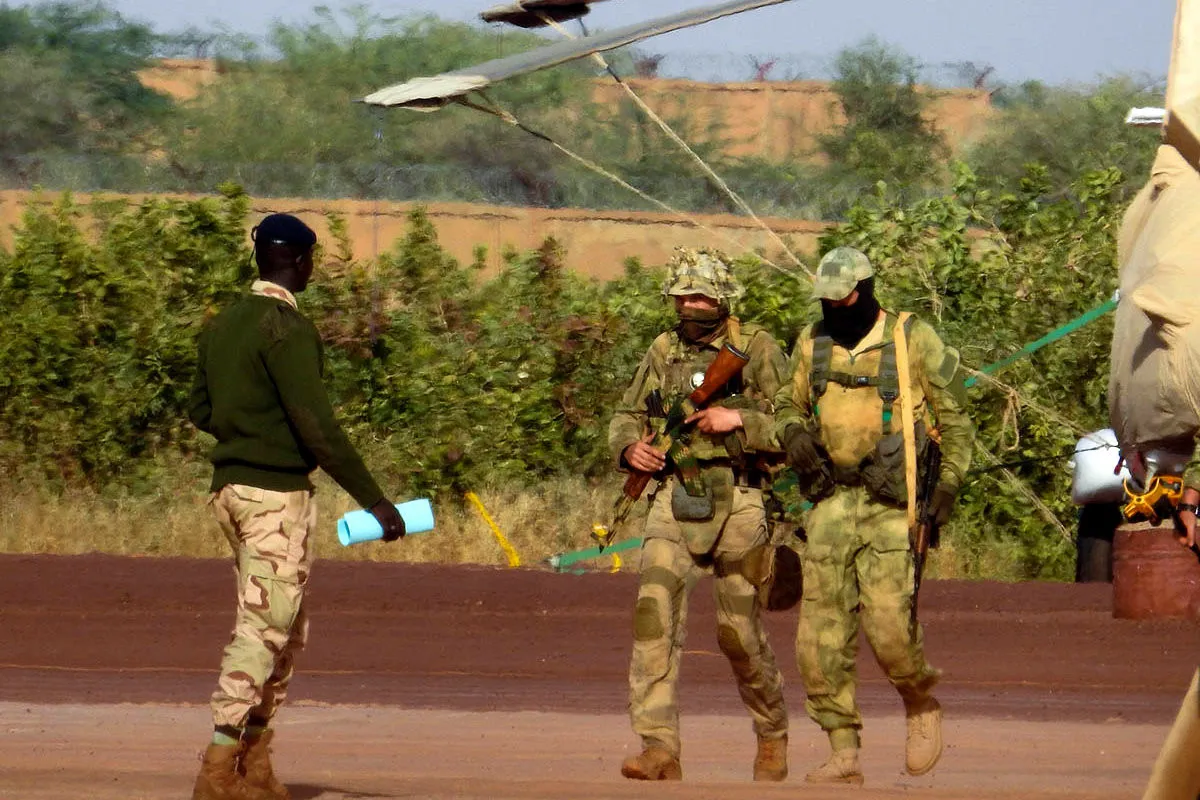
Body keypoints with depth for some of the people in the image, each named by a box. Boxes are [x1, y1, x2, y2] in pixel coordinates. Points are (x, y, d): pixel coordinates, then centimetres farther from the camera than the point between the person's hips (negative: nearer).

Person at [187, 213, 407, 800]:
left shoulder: (224, 325, 12)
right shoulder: (287, 329, -14)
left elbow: (201, 410, 21)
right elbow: (317, 427, -19)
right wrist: (374, 501, -17)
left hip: (230, 487, 9)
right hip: (277, 494, -9)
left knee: (288, 630, 16)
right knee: (262, 631, -8)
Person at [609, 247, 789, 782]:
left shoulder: (757, 350, -1)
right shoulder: (663, 353, 11)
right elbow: (626, 415, 21)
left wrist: (739, 420, -18)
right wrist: (631, 446, -1)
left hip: (737, 504, -3)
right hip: (675, 501, 3)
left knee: (739, 632, 4)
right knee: (655, 612, -17)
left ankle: (773, 733, 31)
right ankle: (659, 748, -20)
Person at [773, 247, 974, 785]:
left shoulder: (914, 341, -1)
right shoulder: (812, 344, 11)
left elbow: (954, 416, 4)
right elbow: (788, 404, 23)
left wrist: (948, 483, -5)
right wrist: (793, 434, 0)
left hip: (889, 503, -4)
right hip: (831, 502, 4)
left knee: (888, 621, -15)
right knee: (821, 634, -3)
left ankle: (922, 706, 15)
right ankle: (844, 755, 2)